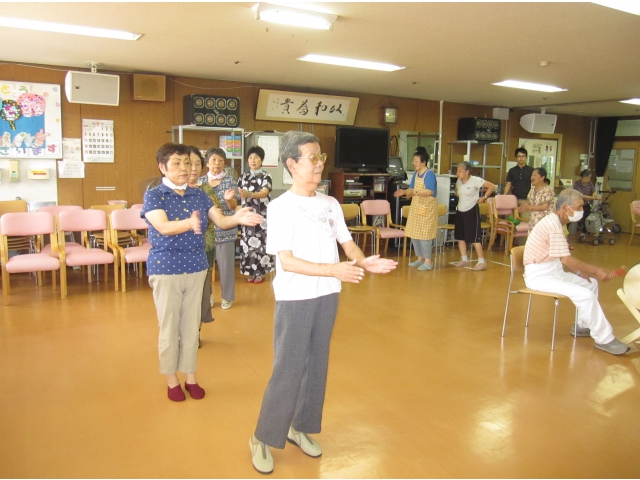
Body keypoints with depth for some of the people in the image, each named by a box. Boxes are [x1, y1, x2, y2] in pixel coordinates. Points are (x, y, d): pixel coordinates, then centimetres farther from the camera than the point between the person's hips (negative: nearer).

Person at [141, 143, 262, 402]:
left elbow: (220, 221, -4)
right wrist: (189, 223, -44)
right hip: (166, 269, -4)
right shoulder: (153, 196, -9)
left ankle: (190, 377, 27)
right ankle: (172, 380, 24)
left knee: (191, 325, 12)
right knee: (169, 328, 7)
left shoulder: (198, 195, 5)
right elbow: (164, 227, -24)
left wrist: (237, 218, -26)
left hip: (195, 268, 4)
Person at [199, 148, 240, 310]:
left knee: (226, 264, 3)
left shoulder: (230, 181, -3)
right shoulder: (201, 181, 6)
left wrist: (228, 199, -28)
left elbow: (233, 207, -7)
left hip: (225, 229, -2)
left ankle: (227, 297, 19)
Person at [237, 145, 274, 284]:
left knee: (260, 243, -3)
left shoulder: (266, 176, -3)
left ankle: (260, 272, 8)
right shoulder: (244, 177, 12)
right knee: (248, 242, 4)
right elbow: (239, 193, 12)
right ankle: (251, 272, 15)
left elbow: (264, 193, -19)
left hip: (261, 215, -4)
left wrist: (249, 194, -37)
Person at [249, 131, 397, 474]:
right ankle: (263, 439, 18)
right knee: (288, 370, 0)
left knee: (317, 365, 14)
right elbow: (287, 261, -18)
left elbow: (346, 241, 8)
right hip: (295, 298, -6)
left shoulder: (330, 204, 6)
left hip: (327, 295, 6)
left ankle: (300, 427, 32)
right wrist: (334, 270, -27)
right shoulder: (280, 207, -12)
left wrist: (364, 262, -13)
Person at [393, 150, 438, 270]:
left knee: (424, 234, -6)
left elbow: (430, 191, -24)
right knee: (414, 234, 11)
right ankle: (420, 259, 23)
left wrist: (415, 193, -31)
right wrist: (404, 192, -7)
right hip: (416, 207, 9)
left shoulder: (429, 174, -14)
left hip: (427, 208, -9)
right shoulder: (415, 174, 11)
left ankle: (428, 262, 4)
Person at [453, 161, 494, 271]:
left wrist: (484, 197, -11)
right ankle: (464, 259, 22)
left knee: (474, 237, -8)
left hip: (471, 211, -8)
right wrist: (459, 196, 10)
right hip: (460, 211, 8)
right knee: (460, 236, 11)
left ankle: (482, 262, -2)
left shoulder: (475, 180, -16)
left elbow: (491, 186, -15)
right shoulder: (458, 181, 4)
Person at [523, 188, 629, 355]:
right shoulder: (554, 225, -21)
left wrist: (580, 271, 2)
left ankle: (583, 325, 26)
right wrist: (595, 270, -16)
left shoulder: (554, 222, 11)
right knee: (585, 295, -20)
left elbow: (563, 259, 14)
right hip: (540, 276, -10)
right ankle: (604, 339, -6)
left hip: (552, 271, 10)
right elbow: (566, 259, -24)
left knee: (590, 283, 14)